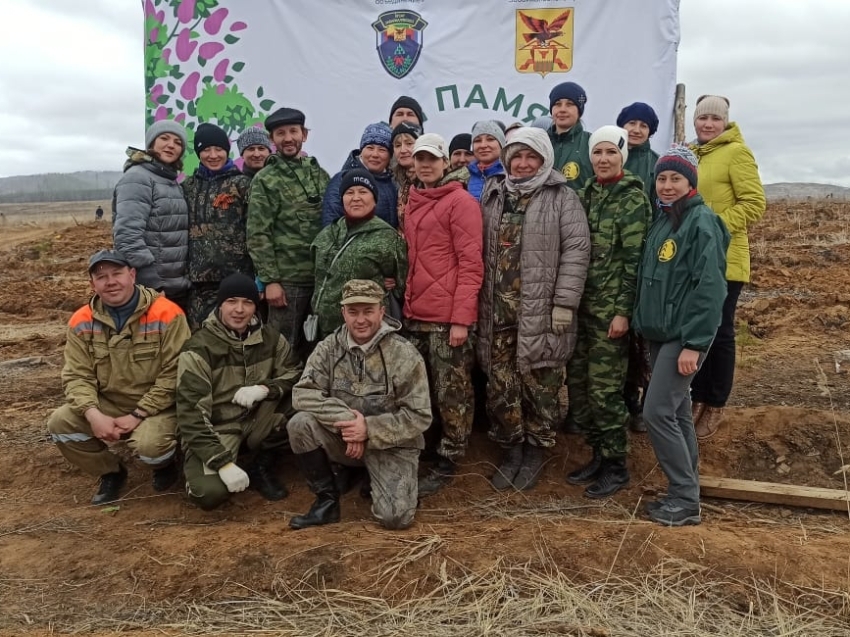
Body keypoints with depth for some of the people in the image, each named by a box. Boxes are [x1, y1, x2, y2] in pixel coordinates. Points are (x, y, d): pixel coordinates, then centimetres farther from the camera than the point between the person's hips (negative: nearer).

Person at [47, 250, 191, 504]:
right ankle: (111, 472, 11)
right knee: (60, 424, -16)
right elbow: (77, 376, -4)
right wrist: (94, 415, -23)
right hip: (108, 405, 5)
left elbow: (173, 375, -18)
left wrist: (137, 416, -20)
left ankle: (166, 465, 9)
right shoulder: (82, 322, -3)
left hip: (157, 407, -5)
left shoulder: (166, 314, -18)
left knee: (148, 444, -32)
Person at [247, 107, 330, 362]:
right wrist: (270, 280, -14)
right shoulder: (266, 180, -1)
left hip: (321, 276, 5)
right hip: (286, 279, -4)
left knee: (314, 345, 12)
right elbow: (258, 236, -7)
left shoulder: (320, 174, 13)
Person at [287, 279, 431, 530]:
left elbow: (418, 417, -14)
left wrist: (370, 429, -24)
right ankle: (327, 500, -4)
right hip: (344, 438, 3)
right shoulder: (329, 347, -4)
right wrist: (344, 419, -26)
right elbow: (303, 394, -12)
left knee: (394, 517, -20)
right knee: (300, 424, -24)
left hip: (391, 444, -3)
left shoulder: (405, 355, -14)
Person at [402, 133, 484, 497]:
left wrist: (462, 317, -17)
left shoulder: (461, 201, -5)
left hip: (449, 316, -7)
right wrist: (406, 302, 12)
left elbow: (471, 263, -11)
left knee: (451, 393, 2)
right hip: (414, 314, 7)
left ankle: (448, 462, 15)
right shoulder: (411, 203, 17)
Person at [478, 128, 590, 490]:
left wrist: (564, 304, -14)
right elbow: (481, 250, 15)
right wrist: (479, 300, 9)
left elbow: (577, 250, -7)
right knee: (501, 382, 8)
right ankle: (511, 449, 24)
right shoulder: (492, 197, 14)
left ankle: (535, 451, 22)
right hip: (498, 307, 4)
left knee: (539, 383, 4)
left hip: (541, 308, -4)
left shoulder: (562, 199, 0)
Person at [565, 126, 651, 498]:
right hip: (582, 303, 7)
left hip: (612, 307, -7)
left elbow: (635, 259, -12)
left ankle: (616, 466, 14)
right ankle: (599, 454, 25)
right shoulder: (585, 194, 12)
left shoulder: (633, 198, -7)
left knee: (605, 387, -2)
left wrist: (624, 311, -17)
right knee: (577, 381, 10)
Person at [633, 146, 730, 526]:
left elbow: (710, 287, -18)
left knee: (658, 412, -10)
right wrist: (644, 324, 13)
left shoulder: (702, 222, -11)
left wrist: (694, 343, -21)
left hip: (684, 335, -8)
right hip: (660, 333, 8)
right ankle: (685, 491, 23)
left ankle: (685, 500, 2)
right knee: (677, 412, 12)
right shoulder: (661, 221, 13)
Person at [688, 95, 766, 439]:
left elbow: (754, 204, -13)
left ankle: (715, 406, 16)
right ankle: (697, 399, 24)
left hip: (723, 260, -6)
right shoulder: (690, 154, 13)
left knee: (719, 332, 3)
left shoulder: (736, 152, -7)